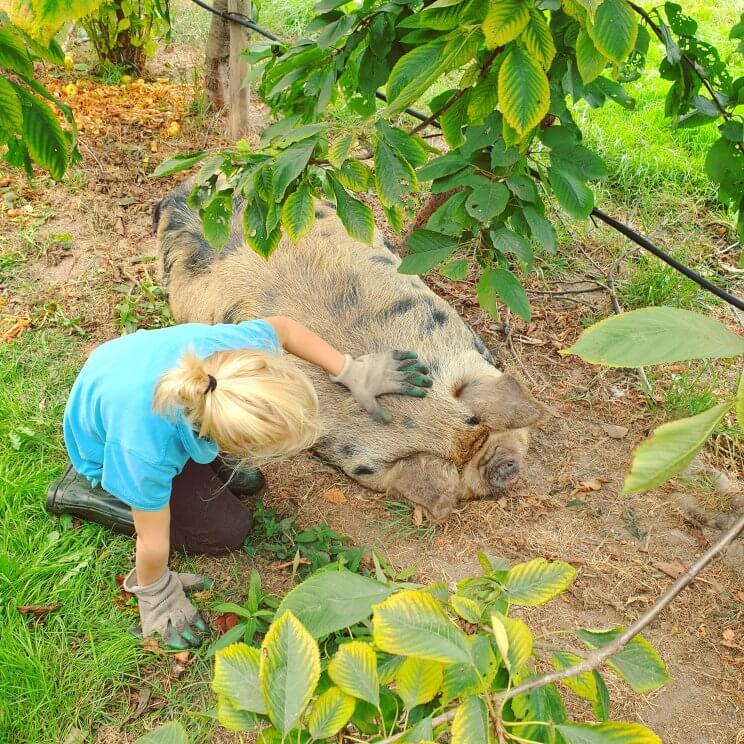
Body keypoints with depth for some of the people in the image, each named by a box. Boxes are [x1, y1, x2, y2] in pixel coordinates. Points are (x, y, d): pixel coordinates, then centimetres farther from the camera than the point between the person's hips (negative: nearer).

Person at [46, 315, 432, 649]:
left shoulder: (235, 346, -37)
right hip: (107, 451, -4)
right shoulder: (145, 451, -47)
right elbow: (153, 541, -26)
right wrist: (155, 595, -7)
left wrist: (352, 373, -9)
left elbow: (282, 327, -11)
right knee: (228, 529, -4)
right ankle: (90, 493, 4)